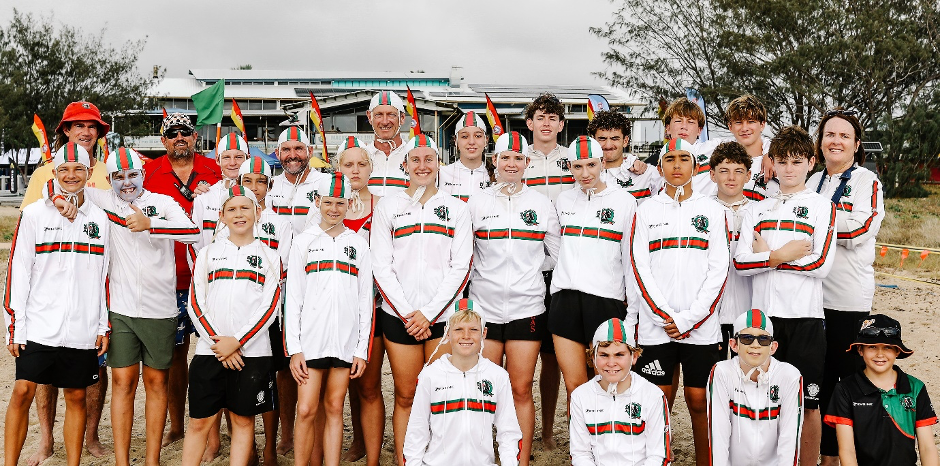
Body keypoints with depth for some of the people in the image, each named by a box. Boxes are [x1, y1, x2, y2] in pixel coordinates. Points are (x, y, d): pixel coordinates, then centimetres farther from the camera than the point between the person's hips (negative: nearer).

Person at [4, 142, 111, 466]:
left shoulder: (100, 219, 8)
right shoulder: (34, 214, 1)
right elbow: (18, 273, -1)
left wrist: (104, 326, 8)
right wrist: (15, 328, -5)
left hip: (83, 328, 2)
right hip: (39, 326, -2)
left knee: (76, 397, 8)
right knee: (22, 391, -6)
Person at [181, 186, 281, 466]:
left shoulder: (269, 257, 7)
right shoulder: (207, 254, 11)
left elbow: (270, 306, -2)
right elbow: (195, 304, 4)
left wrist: (237, 341, -11)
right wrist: (217, 342, -8)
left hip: (251, 351, -1)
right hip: (209, 351, 1)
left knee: (243, 420, 5)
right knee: (199, 422, 2)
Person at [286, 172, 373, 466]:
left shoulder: (358, 245, 11)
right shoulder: (304, 242, 7)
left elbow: (366, 299, 9)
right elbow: (293, 297, 3)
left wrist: (362, 349, 2)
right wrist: (294, 348, -5)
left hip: (346, 340, 1)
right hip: (311, 339, -1)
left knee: (334, 409, 6)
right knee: (306, 410, -5)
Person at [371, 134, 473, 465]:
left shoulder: (456, 209, 9)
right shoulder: (387, 207, 9)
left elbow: (461, 267, 2)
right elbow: (381, 267, 3)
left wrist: (429, 313, -7)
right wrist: (408, 313, -6)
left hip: (444, 315, 0)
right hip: (399, 316, 0)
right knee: (405, 397, 3)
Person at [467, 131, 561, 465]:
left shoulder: (541, 204, 7)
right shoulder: (477, 203, 7)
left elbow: (560, 255, 13)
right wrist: (461, 297, 8)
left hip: (527, 308, 0)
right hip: (484, 307, 0)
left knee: (521, 390, 0)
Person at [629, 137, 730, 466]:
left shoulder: (712, 210, 7)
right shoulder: (646, 211, 8)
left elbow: (719, 269, 0)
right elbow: (639, 269, 1)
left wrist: (688, 319, -8)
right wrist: (665, 316, -8)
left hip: (701, 326, 0)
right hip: (655, 325, 0)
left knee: (699, 402, 3)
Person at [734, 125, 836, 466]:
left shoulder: (822, 207, 3)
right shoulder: (757, 210, 14)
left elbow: (821, 264, -10)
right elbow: (741, 262, 2)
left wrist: (767, 255, -6)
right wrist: (781, 255, -11)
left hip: (805, 316, -3)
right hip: (763, 314, 3)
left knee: (807, 403, 3)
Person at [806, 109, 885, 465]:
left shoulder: (868, 182, -2)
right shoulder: (812, 183, 14)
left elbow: (859, 230, -16)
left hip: (850, 298, -5)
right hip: (811, 292, 5)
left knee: (853, 375, 1)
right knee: (821, 376, 11)